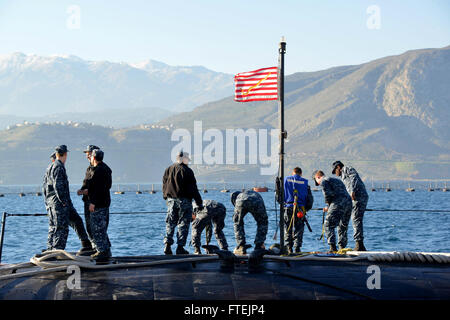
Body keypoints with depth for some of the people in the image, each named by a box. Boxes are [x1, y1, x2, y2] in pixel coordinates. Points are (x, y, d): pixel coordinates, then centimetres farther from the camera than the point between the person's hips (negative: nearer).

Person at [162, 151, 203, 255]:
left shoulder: (168, 170, 9)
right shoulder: (187, 171, -8)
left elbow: (164, 185, 14)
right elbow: (193, 188, -7)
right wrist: (199, 203, -2)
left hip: (171, 200, 5)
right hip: (184, 200, -5)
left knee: (170, 224, 10)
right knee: (183, 224, 0)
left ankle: (167, 245, 0)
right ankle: (180, 247, -2)